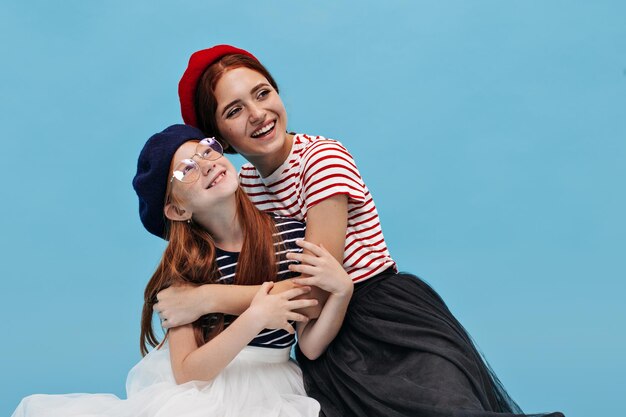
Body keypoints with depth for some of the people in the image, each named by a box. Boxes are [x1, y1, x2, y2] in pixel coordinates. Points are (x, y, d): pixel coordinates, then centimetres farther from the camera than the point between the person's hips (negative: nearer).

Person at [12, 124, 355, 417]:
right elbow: (186, 373, -12)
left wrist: (342, 290, -23)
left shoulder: (291, 233, -5)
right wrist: (253, 320, -25)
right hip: (197, 389, 0)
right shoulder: (184, 263, -7)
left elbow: (310, 345, -4)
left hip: (268, 389, 0)